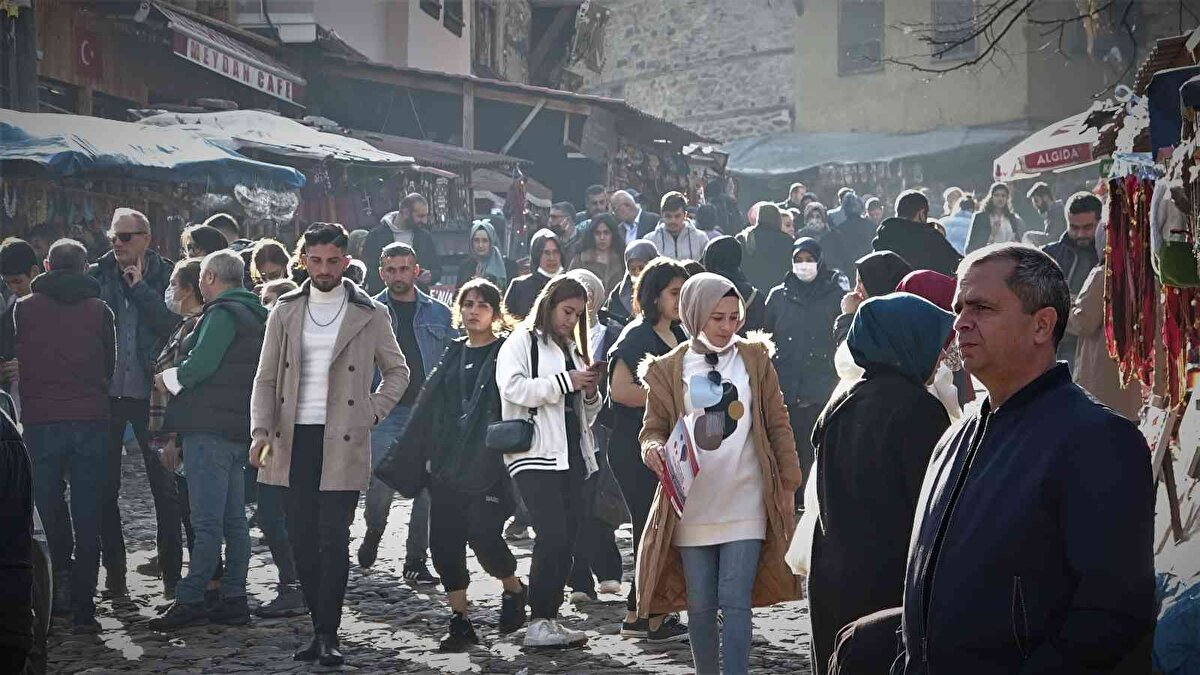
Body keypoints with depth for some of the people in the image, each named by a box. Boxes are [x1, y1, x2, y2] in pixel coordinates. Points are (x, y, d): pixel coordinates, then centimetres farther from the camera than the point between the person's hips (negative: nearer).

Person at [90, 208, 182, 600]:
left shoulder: (165, 276, 1)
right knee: (105, 487, 5)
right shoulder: (96, 276, 4)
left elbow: (174, 325, -13)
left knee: (165, 486, 3)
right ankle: (114, 574, 14)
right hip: (106, 393, 2)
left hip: (150, 394, -2)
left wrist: (139, 288, -11)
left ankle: (172, 572, 13)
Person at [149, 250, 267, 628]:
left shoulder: (222, 313, -10)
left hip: (211, 427, -10)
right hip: (238, 427, 10)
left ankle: (189, 601, -7)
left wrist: (168, 379, 1)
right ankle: (234, 600, 12)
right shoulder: (252, 313, 20)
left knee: (207, 522, -9)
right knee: (234, 519, 9)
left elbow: (200, 365, -18)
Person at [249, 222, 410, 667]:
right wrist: (261, 432, -4)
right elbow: (266, 377, 10)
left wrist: (372, 413, 0)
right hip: (294, 440, 3)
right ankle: (320, 629, 15)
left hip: (343, 442, -3)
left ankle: (328, 634, -1)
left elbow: (398, 371, 14)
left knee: (333, 538, -8)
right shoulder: (285, 312, 10)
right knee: (301, 540, 4)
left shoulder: (369, 314, 4)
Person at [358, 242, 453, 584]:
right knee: (382, 483, -9)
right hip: (386, 411, -2)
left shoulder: (438, 313, 10)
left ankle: (416, 559, 11)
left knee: (428, 489, 0)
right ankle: (374, 531, 22)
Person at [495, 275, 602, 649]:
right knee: (552, 536, -17)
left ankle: (550, 621, 10)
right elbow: (513, 387, -16)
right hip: (535, 454, -8)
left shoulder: (571, 349, 24)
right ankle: (538, 624, -14)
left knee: (565, 541, 5)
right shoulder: (521, 343, 2)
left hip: (571, 456, 8)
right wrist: (566, 382, -16)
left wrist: (590, 392, 7)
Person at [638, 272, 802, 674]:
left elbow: (778, 426, 8)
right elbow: (653, 427, 4)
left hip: (744, 505, -1)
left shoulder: (755, 359, 4)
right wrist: (654, 448, -19)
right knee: (700, 606, 8)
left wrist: (788, 483, 5)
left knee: (735, 602, -7)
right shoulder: (668, 369, 1)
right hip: (692, 508, 1)